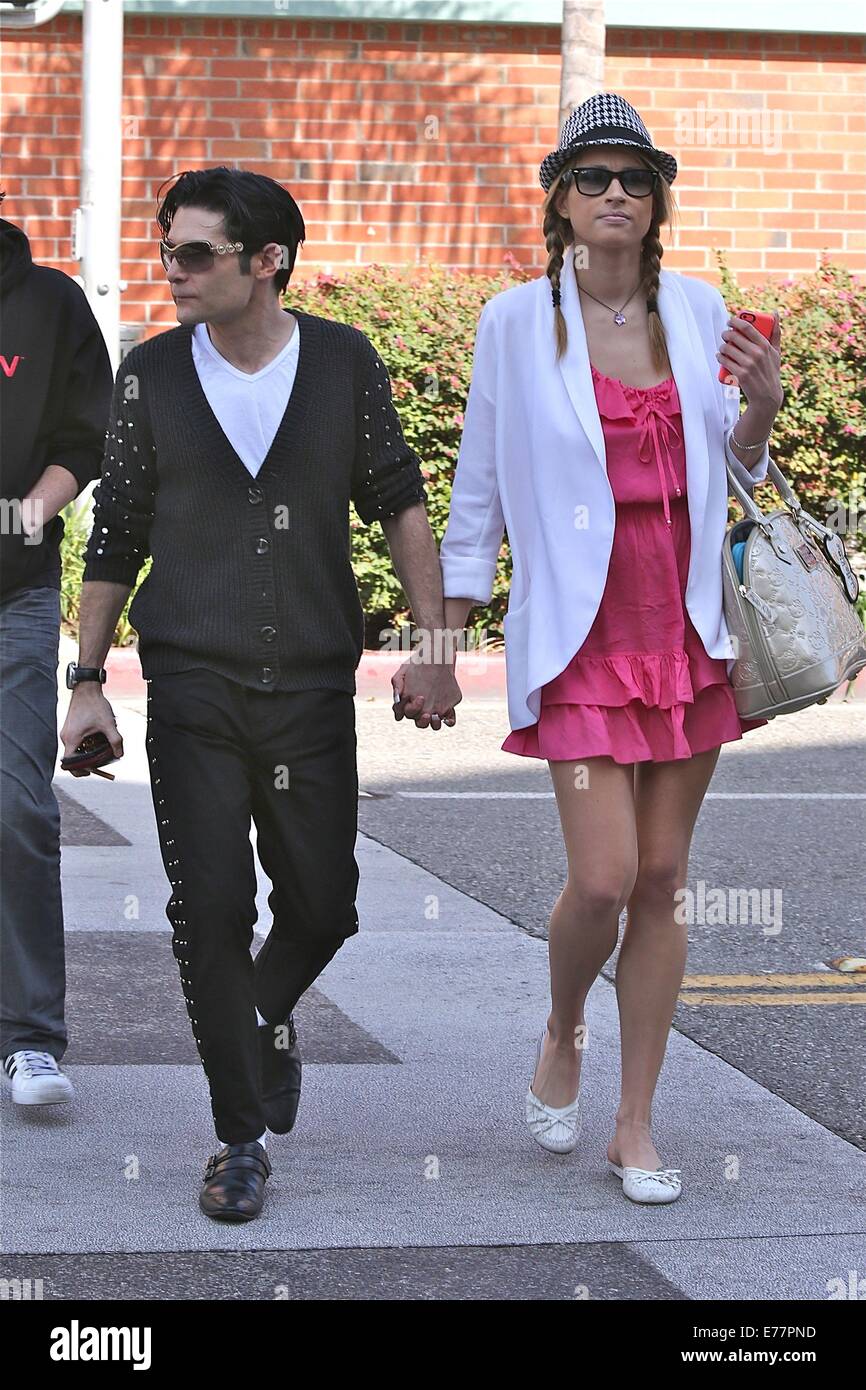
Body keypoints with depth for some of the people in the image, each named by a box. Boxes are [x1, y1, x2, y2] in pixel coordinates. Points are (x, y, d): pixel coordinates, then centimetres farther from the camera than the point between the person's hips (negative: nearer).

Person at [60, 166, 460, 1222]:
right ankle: (241, 1137, 6)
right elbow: (115, 538, 7)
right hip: (192, 689, 0)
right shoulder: (151, 375, 0)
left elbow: (398, 502, 7)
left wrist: (432, 646, 0)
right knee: (211, 909, -6)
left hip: (313, 688, 1)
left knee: (320, 907, 5)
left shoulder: (344, 362, 0)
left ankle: (267, 1018, 40)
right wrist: (87, 680, 6)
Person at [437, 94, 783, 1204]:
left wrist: (762, 407, -6)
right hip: (580, 634, -3)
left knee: (662, 881, 4)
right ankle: (562, 1038, 21)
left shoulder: (697, 312, 5)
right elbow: (479, 487, 3)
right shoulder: (518, 320, -3)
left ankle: (635, 1126, 13)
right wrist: (444, 633, 2)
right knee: (604, 877, -11)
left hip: (688, 628, 3)